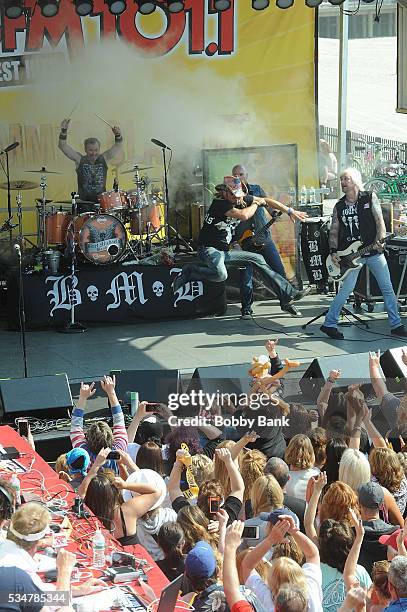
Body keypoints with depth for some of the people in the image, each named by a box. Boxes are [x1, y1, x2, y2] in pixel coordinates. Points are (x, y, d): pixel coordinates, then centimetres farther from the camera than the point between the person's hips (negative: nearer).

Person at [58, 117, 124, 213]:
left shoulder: (104, 159, 8)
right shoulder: (80, 160, 3)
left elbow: (118, 146, 1)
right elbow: (62, 146, -3)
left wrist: (118, 135, -20)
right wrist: (64, 131, -17)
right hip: (84, 202, -1)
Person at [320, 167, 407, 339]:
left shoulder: (370, 198, 2)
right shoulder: (339, 206, 5)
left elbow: (379, 221, -4)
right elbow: (334, 232, 8)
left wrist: (380, 241, -20)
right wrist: (334, 252, -6)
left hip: (374, 252, 1)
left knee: (387, 288, 3)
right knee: (346, 290, -9)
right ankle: (329, 324, 2)